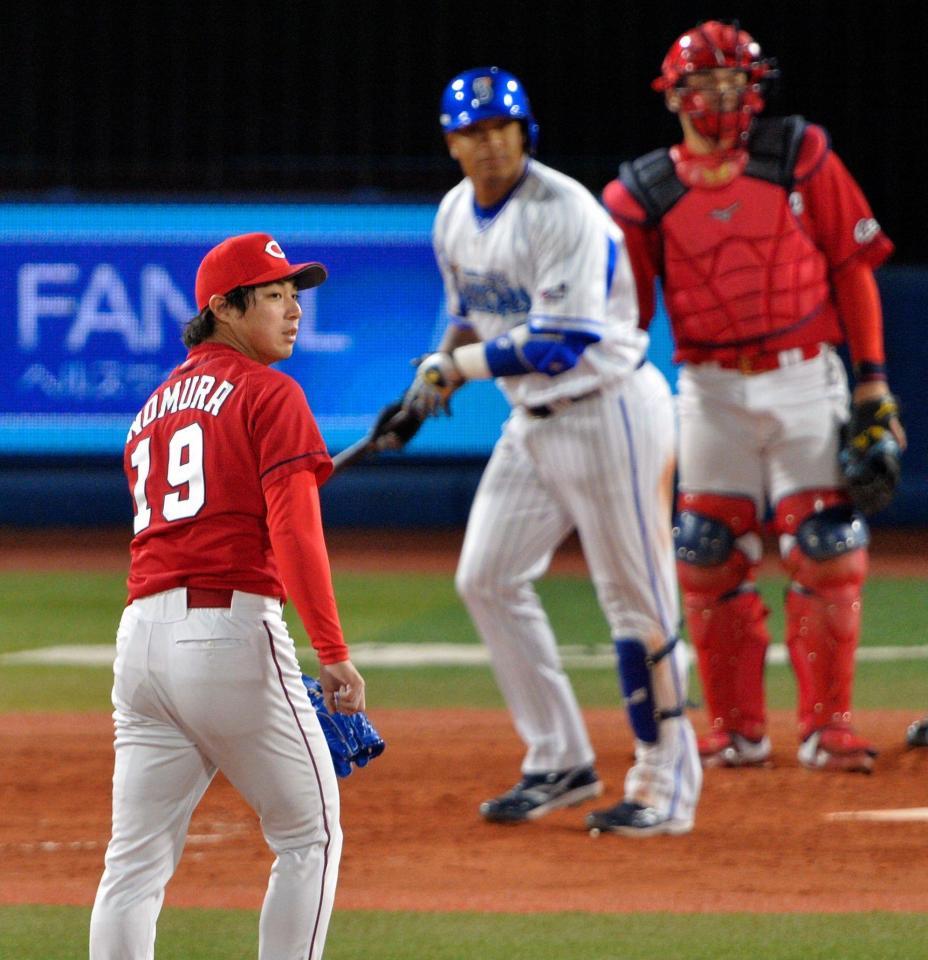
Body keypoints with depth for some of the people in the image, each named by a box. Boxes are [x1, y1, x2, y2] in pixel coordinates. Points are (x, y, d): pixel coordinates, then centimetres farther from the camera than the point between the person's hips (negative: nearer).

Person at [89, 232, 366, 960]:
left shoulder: (155, 406, 21)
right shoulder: (269, 395, -2)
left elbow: (154, 529, 16)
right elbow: (294, 531, -13)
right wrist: (332, 651, -15)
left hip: (141, 634, 7)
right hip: (231, 631, -7)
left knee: (136, 860, 4)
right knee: (310, 834, 6)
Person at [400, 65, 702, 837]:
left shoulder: (563, 213, -20)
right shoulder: (456, 217, 6)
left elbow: (563, 342, -25)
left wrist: (460, 365, -20)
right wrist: (440, 368, -2)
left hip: (610, 410, -9)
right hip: (534, 420, 9)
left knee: (637, 599, -5)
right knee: (486, 578, 6)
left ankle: (667, 787, 2)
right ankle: (560, 764, 15)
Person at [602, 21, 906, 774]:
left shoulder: (800, 154, 1)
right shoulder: (645, 192, 1)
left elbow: (852, 264, 3)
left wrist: (872, 375, -2)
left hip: (804, 379, -1)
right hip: (710, 391, 1)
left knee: (825, 554, -4)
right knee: (711, 561, 2)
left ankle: (828, 726, 4)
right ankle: (737, 731, 13)